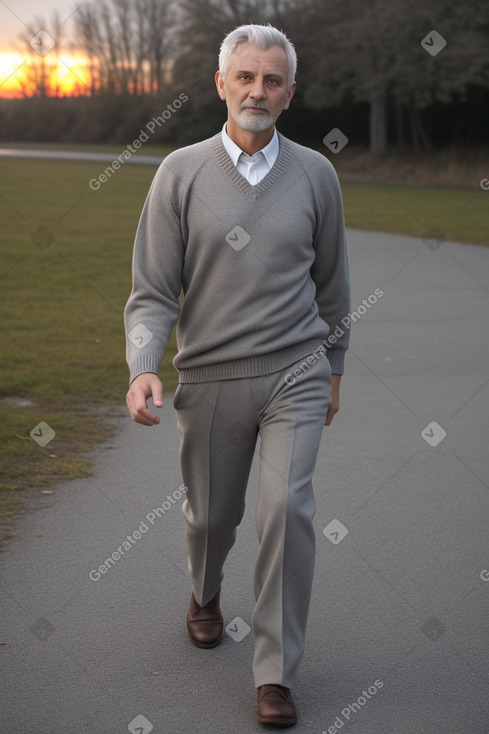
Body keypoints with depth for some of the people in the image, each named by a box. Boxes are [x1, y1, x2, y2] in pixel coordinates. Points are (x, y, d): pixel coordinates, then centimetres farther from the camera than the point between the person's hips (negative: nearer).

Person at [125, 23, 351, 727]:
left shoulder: (314, 173, 1)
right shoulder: (181, 173, -4)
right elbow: (152, 290, -5)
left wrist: (332, 368, 18)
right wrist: (143, 368, -21)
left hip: (295, 372, 0)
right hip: (210, 377, 0)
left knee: (288, 507, -15)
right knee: (211, 512, 14)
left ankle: (276, 673, -2)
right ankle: (206, 593, 50)